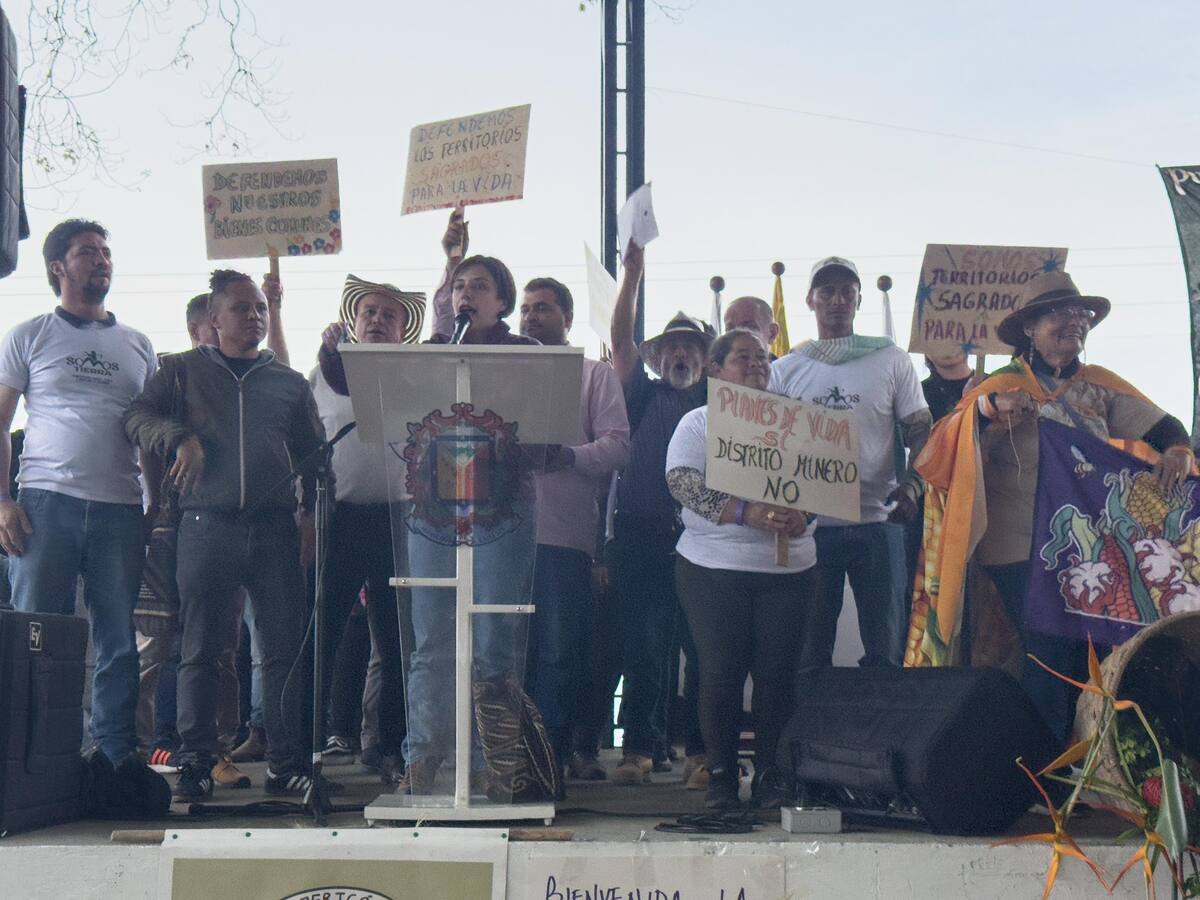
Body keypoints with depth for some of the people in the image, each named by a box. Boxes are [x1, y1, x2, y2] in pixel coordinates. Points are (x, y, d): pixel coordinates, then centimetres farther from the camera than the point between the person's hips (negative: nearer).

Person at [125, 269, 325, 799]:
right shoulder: (184, 371, 12)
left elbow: (313, 455, 18)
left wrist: (312, 516, 5)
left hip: (275, 527, 2)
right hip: (207, 524, -1)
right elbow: (137, 416, 3)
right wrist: (180, 437, -15)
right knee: (200, 650, -1)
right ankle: (196, 764, 4)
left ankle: (286, 763, 3)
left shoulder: (289, 383, 17)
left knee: (284, 649, -2)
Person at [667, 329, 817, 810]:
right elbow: (682, 482, -10)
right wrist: (745, 513, -22)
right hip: (713, 566, -2)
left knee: (777, 673, 0)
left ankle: (769, 774, 9)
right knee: (720, 671, -3)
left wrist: (801, 516, -16)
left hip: (788, 567, 2)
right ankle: (721, 774, 8)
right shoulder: (699, 422, 6)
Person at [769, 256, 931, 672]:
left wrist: (911, 484, -14)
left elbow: (921, 432, 4)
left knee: (885, 648, 3)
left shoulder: (891, 361, 5)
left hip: (876, 524, -1)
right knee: (810, 650, 7)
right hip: (809, 525, 1)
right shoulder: (784, 371, 8)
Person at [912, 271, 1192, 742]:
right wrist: (986, 408, -31)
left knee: (1091, 658, 4)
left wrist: (1177, 449, -20)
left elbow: (1158, 424, 3)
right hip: (1024, 551, -5)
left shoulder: (1099, 386, 10)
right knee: (1050, 660, -8)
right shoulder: (1003, 388, -3)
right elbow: (946, 451, -13)